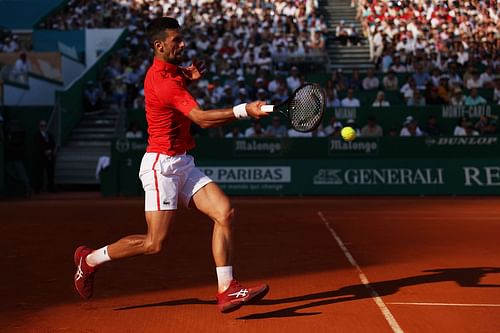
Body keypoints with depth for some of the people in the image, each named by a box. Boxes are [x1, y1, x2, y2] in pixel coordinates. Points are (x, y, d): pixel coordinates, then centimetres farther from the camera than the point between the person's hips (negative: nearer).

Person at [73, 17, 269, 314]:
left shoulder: (171, 71, 11)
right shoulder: (162, 82, -20)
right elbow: (202, 118, -28)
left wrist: (188, 77, 15)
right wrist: (244, 110, -35)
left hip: (183, 164, 9)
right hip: (162, 164, -9)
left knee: (225, 212, -7)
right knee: (154, 243, -5)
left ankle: (227, 291, -7)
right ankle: (90, 259, 18)